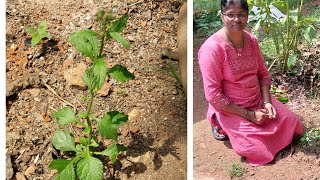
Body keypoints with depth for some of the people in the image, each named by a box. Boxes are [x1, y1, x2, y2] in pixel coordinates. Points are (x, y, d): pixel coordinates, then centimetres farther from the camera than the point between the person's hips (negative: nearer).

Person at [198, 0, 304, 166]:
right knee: (261, 152, -17)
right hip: (231, 110, -7)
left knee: (294, 126, 4)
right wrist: (248, 115, -19)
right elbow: (214, 96, -23)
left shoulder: (251, 40, -2)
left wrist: (267, 102, -9)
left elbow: (263, 74, 8)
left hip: (259, 101, 7)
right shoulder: (212, 48, -24)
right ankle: (223, 126, 9)